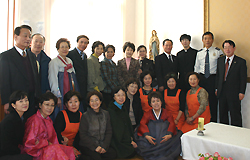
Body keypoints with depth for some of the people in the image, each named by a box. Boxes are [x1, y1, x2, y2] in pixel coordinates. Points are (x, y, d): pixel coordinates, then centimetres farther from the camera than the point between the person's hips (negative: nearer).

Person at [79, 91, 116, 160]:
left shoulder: (105, 114, 6)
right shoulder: (85, 116, -5)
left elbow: (109, 132, 7)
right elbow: (83, 135, -6)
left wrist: (104, 146, -7)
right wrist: (95, 147, -14)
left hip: (102, 145, 4)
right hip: (87, 146, -4)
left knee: (113, 154, -21)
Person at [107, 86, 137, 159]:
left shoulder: (123, 109, 11)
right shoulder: (111, 110, -12)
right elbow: (116, 129, -12)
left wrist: (131, 139, -2)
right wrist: (130, 141, -8)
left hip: (126, 139, 7)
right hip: (117, 141, -7)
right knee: (131, 152, -20)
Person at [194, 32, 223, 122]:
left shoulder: (218, 52, 0)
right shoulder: (199, 53, 9)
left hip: (213, 78, -3)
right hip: (201, 78, 3)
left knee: (213, 100, 0)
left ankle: (213, 122, 13)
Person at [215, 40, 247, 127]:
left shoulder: (241, 62, -3)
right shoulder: (220, 60, 10)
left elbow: (243, 78, -4)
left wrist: (241, 92, -9)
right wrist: (217, 88, 7)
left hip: (234, 93, -4)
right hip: (222, 92, 4)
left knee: (235, 115, 3)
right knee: (222, 114, 12)